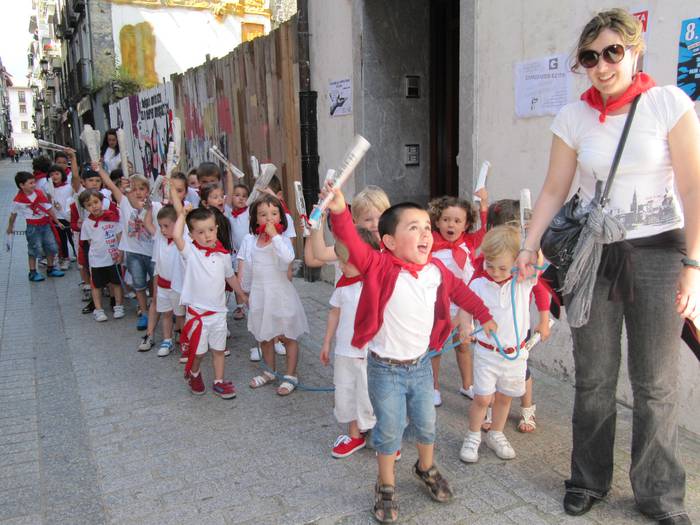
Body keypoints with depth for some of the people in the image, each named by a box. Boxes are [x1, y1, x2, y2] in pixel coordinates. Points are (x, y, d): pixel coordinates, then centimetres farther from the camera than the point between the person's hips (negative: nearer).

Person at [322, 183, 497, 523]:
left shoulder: (436, 270, -4)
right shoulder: (381, 267, -20)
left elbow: (459, 292, 15)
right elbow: (354, 246, -38)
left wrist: (483, 316, 24)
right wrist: (340, 213, -54)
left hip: (421, 363, 5)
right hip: (386, 367, -5)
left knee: (426, 423, 21)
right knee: (389, 430, 8)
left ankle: (426, 469, 50)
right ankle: (386, 487, 31)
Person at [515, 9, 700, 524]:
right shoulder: (573, 116, 3)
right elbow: (554, 191, 5)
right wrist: (530, 245, -6)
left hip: (657, 251, -1)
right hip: (591, 253, 2)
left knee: (656, 384, 5)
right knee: (594, 379, 8)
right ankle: (589, 480, 27)